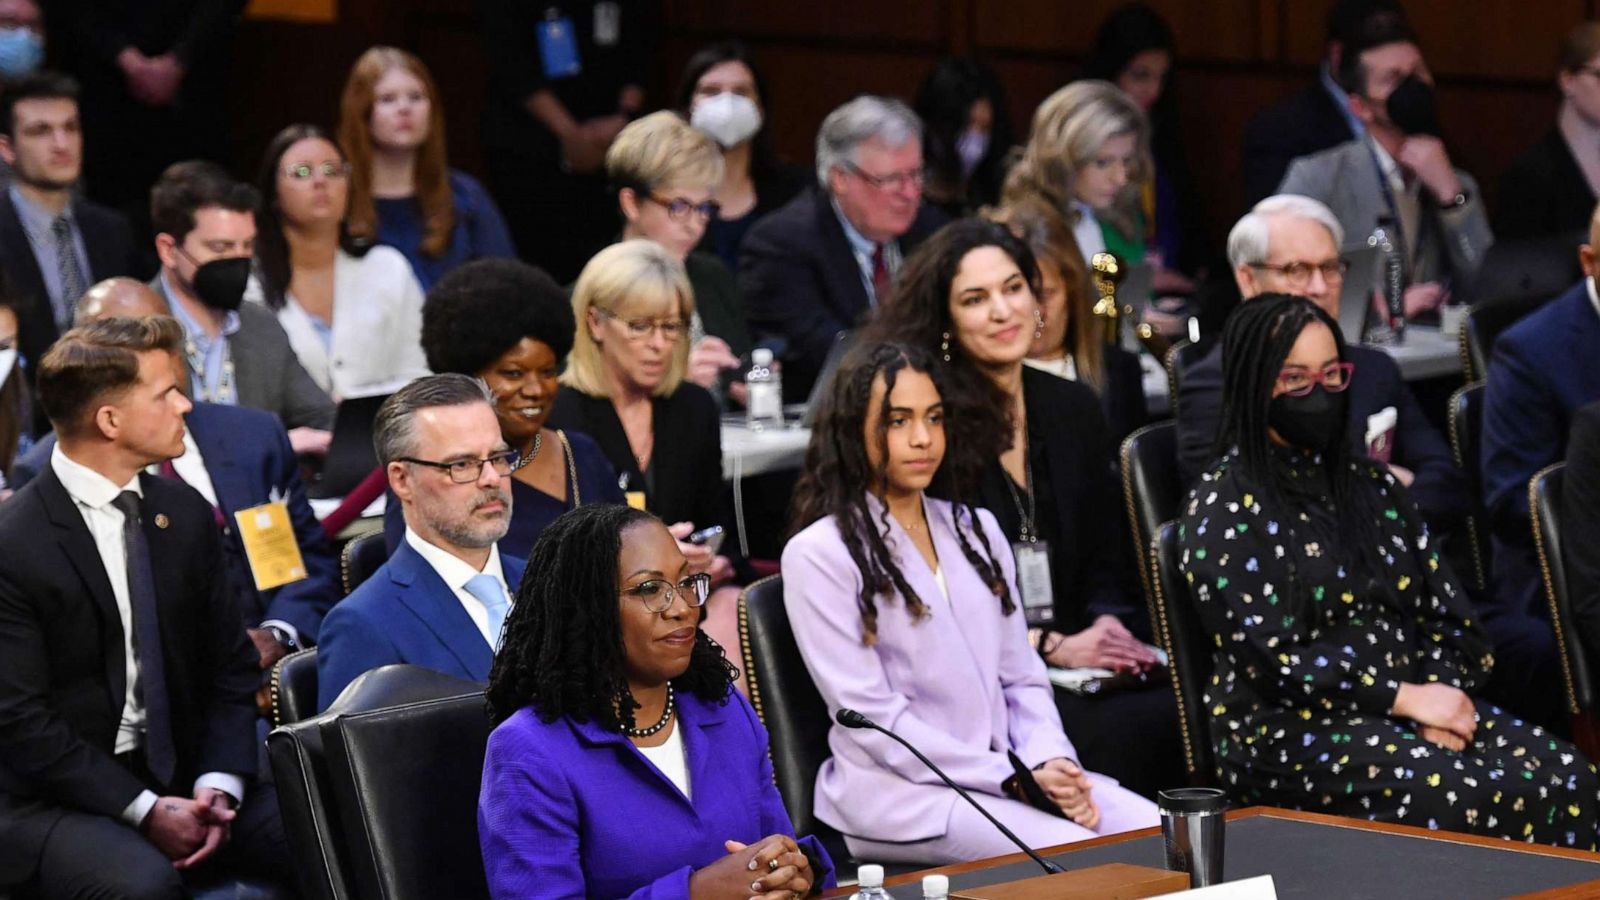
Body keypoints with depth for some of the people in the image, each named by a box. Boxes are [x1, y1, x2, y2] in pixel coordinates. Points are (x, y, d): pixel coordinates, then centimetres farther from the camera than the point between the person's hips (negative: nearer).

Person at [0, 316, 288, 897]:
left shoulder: (186, 515, 7)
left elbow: (229, 667, 10)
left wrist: (218, 786, -7)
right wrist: (143, 810, -18)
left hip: (181, 782, 5)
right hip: (57, 803, -5)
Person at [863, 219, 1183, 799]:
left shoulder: (1074, 409, 15)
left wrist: (1108, 631, -4)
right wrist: (1053, 647, -13)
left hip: (1073, 660, 5)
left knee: (1182, 716, -24)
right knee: (1111, 733, -32)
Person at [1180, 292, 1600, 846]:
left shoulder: (1371, 486, 18)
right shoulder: (1222, 508, -1)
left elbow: (1451, 618, 13)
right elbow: (1271, 657, -11)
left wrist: (1440, 694, -8)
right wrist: (1403, 697, -14)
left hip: (1414, 700, 6)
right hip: (1287, 729, -6)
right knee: (1467, 798, -31)